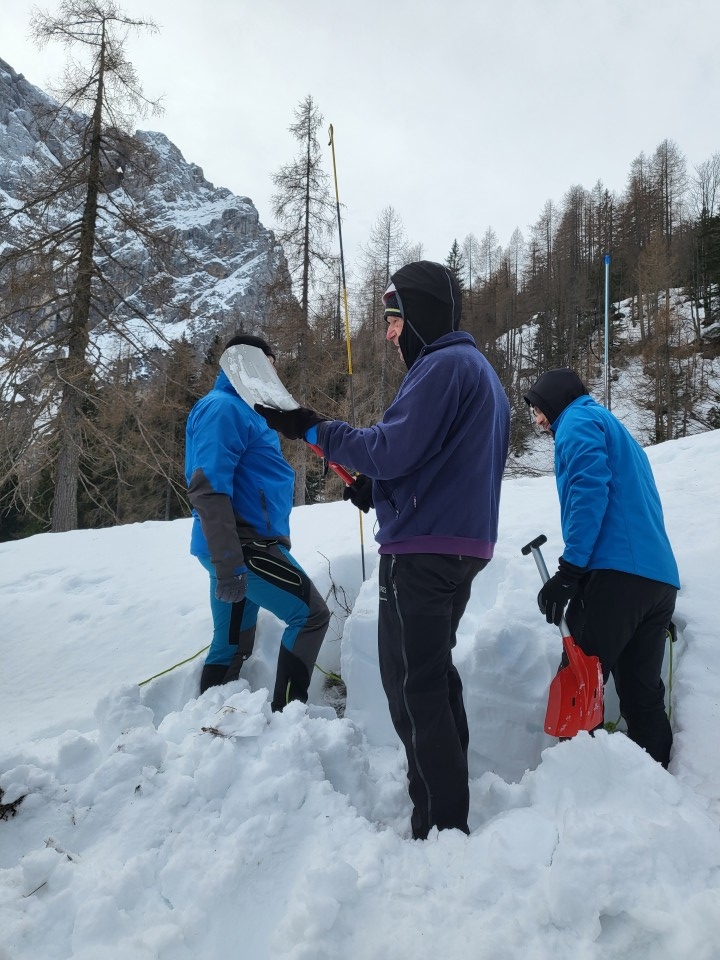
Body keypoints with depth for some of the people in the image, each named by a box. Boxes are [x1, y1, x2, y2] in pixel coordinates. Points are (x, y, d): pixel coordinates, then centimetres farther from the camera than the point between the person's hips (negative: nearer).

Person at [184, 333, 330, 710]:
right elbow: (208, 488, -22)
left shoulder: (241, 408, 20)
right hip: (242, 547, -10)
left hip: (247, 545, 10)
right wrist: (227, 565, -27)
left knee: (234, 647, 13)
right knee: (311, 614, -5)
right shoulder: (223, 408, -12)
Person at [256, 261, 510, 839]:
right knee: (436, 673, 19)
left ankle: (439, 828, 7)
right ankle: (451, 809, 31)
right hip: (464, 547, 10)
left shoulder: (443, 365, -12)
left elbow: (393, 449, -21)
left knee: (413, 685, -2)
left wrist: (314, 429, -11)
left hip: (422, 551, -10)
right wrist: (380, 487, 11)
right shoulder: (480, 369, 20)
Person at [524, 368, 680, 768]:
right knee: (643, 693, 11)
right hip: (659, 576, 9)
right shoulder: (617, 431, 31)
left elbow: (590, 490, -14)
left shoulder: (578, 420, 4)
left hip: (616, 571, -9)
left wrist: (568, 571, -19)